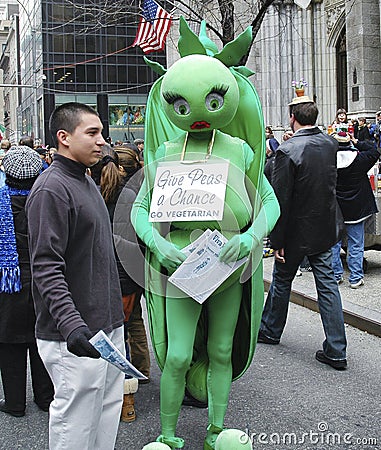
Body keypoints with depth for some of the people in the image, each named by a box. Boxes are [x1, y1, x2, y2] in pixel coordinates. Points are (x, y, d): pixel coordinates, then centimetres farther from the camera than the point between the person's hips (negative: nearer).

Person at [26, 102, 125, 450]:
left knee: (109, 411, 16)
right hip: (75, 338, -9)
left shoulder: (86, 181, 15)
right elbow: (46, 268, -22)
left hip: (107, 325, 9)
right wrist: (70, 324, -32)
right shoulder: (51, 189, -15)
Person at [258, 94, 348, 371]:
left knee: (281, 281, 15)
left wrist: (277, 241, -14)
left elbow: (280, 200, -20)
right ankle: (336, 350, 8)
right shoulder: (330, 143, -1)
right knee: (328, 285, 7)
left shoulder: (288, 151, -21)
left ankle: (270, 330, 35)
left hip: (297, 233, -5)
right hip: (325, 230, 5)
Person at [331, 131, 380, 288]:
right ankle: (355, 278, 10)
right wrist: (358, 143, 7)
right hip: (355, 209, -1)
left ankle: (336, 275, 18)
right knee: (355, 244, 7)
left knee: (333, 243, 13)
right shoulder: (359, 159, -11)